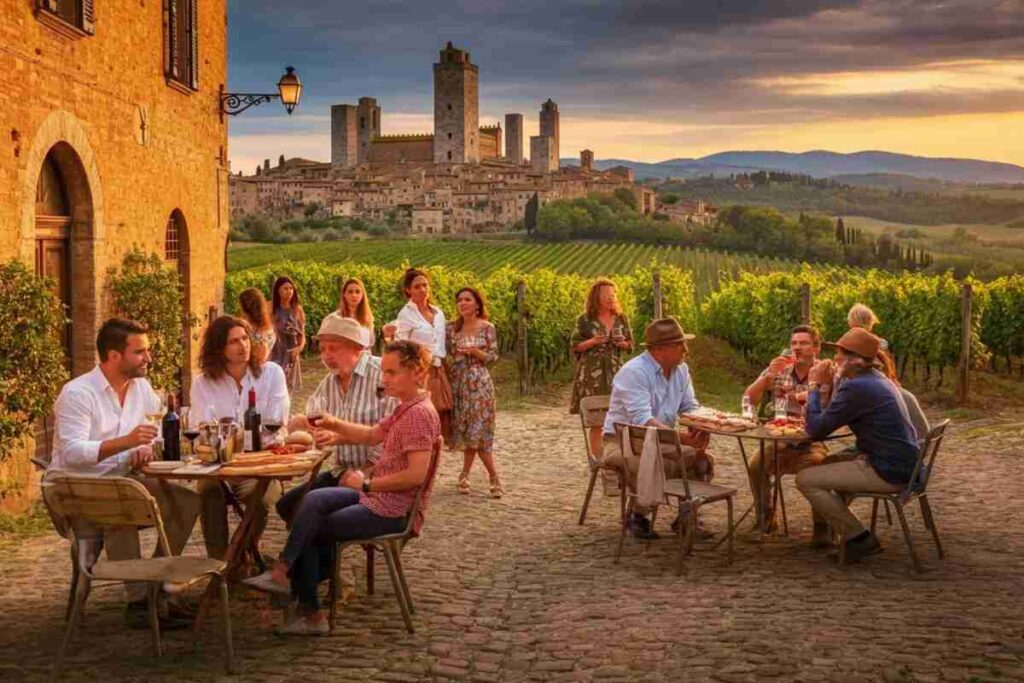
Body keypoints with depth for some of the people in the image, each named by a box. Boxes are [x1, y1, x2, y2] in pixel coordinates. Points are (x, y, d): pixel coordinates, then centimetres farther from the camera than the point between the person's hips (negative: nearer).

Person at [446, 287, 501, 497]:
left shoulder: (487, 328, 0)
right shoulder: (453, 328, 6)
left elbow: (493, 356, -2)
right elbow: (447, 354, 9)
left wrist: (476, 352, -17)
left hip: (479, 382, -3)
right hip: (458, 382, 3)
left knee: (478, 428, -6)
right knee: (467, 430, 3)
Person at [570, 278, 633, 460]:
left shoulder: (621, 319, 9)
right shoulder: (585, 320, -1)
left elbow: (630, 344, 15)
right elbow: (574, 346, 1)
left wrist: (623, 344, -7)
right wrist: (591, 342, -15)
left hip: (615, 371, 3)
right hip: (592, 373, -3)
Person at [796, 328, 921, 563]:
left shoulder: (855, 388, -19)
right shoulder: (875, 378, 12)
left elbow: (815, 429, -15)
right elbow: (833, 418, 19)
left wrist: (814, 386, -5)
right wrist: (827, 384, 11)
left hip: (888, 472, -10)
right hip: (901, 463, 10)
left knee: (806, 480, -9)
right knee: (827, 463, 26)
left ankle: (859, 538, -3)